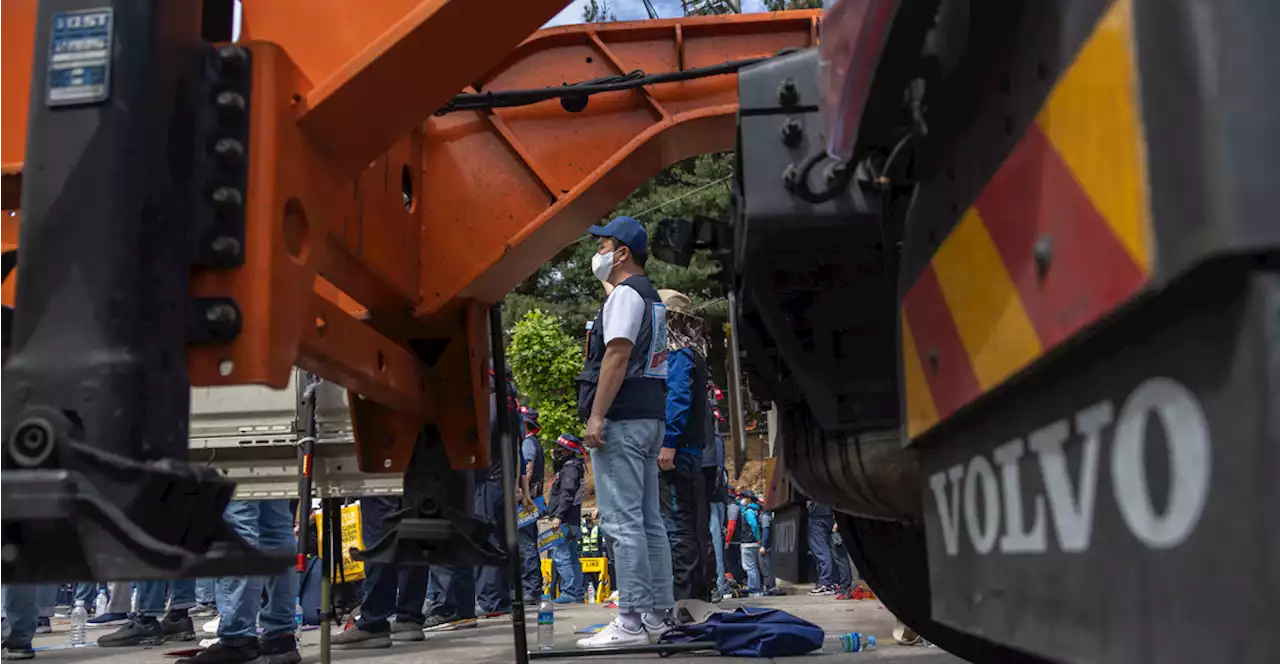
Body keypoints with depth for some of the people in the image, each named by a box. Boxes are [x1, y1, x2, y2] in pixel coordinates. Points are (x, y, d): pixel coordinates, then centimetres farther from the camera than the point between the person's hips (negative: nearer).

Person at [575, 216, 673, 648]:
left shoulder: (624, 294, -9)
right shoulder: (651, 296, 21)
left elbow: (617, 355, -19)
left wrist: (596, 416, -21)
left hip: (621, 419, -10)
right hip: (650, 418, 10)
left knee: (622, 522, -10)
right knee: (649, 520, 11)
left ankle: (632, 620, -10)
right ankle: (659, 614, 16)